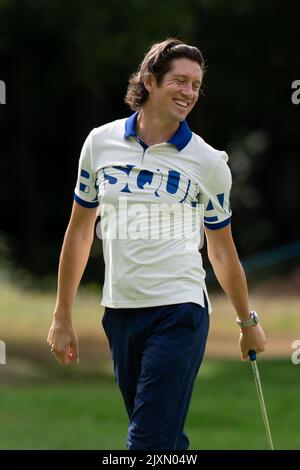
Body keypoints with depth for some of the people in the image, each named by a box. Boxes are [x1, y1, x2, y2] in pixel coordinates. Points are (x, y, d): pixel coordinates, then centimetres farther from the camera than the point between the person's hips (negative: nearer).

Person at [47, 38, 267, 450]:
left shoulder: (209, 162, 0)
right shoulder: (101, 142, 4)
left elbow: (222, 250, 12)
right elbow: (80, 230, 13)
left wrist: (248, 323, 18)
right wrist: (62, 318, 13)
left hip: (178, 311, -3)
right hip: (119, 312, 3)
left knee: (150, 441, -12)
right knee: (166, 440, 10)